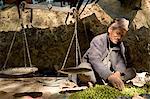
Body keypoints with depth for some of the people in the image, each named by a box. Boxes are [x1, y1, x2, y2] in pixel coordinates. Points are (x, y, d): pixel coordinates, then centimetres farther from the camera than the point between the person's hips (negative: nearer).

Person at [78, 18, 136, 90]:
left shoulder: (120, 45, 6)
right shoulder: (98, 40, -14)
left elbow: (121, 61, -5)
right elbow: (95, 61, -26)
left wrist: (118, 72, -29)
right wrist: (110, 76, -39)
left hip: (109, 73, 6)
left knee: (132, 71, -15)